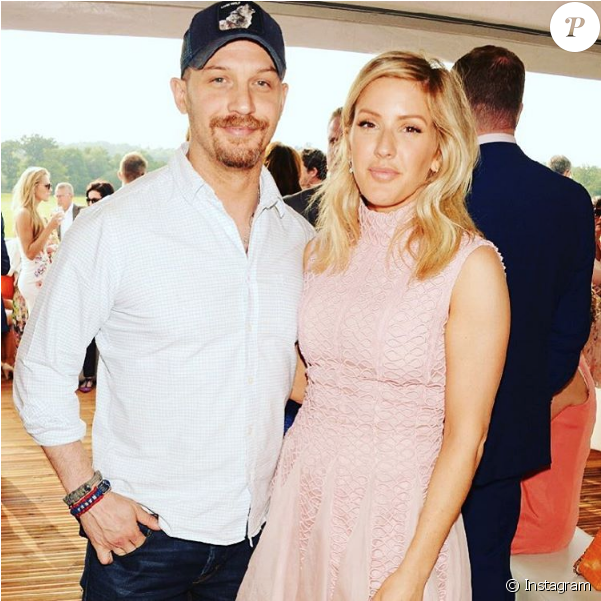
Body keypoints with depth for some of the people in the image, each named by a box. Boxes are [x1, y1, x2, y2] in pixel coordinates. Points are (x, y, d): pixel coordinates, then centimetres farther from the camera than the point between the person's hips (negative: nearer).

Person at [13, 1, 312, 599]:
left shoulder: (300, 237, 1)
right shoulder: (115, 226, -13)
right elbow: (41, 372, -7)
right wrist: (87, 495, -12)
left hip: (258, 533, 4)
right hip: (140, 533, -4)